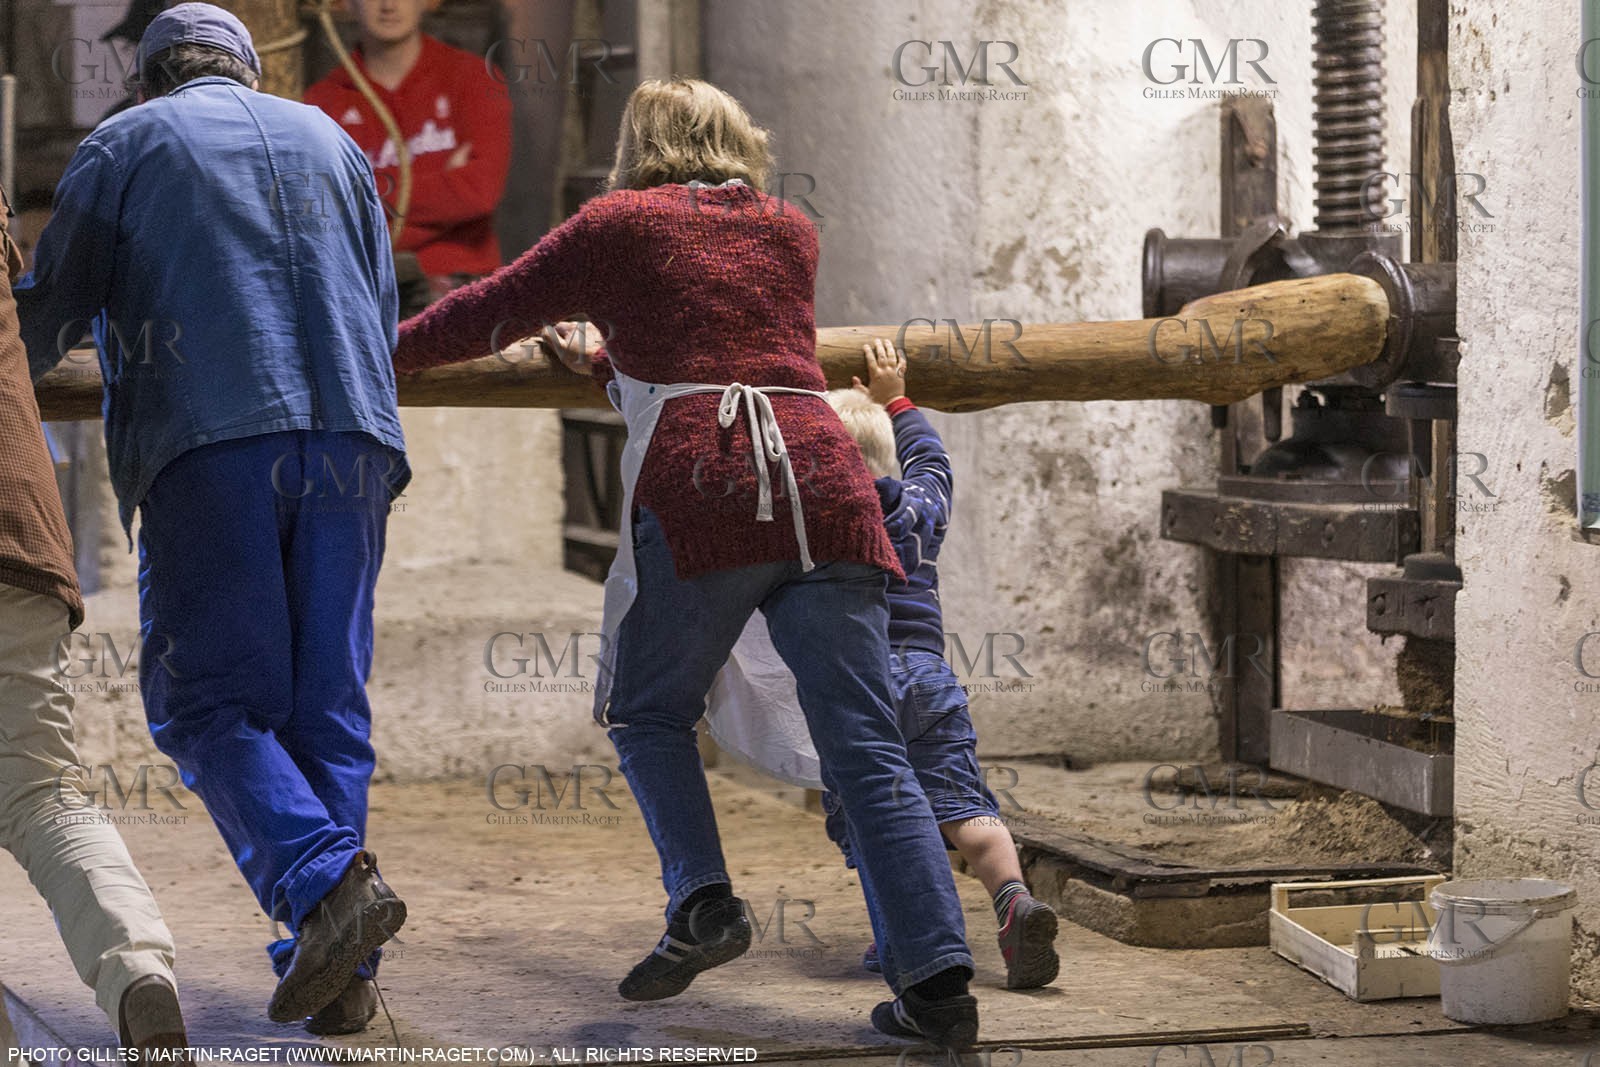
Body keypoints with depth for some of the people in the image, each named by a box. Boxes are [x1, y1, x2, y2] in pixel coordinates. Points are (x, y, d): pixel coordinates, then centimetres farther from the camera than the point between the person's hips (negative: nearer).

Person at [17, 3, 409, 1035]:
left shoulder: (123, 145, 13)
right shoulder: (327, 139, 24)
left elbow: (50, 310, 10)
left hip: (208, 445, -4)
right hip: (349, 440, 4)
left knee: (209, 699, -1)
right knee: (326, 700, 5)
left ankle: (325, 879, -25)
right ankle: (342, 972, 0)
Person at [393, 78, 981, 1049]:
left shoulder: (620, 225, 14)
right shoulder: (791, 232, 26)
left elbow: (491, 312, 20)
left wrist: (383, 347, 36)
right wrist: (607, 366, 54)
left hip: (699, 487, -3)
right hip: (826, 479, 3)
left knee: (649, 714, 16)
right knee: (868, 748, 0)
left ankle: (703, 897, -4)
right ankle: (940, 979, -9)